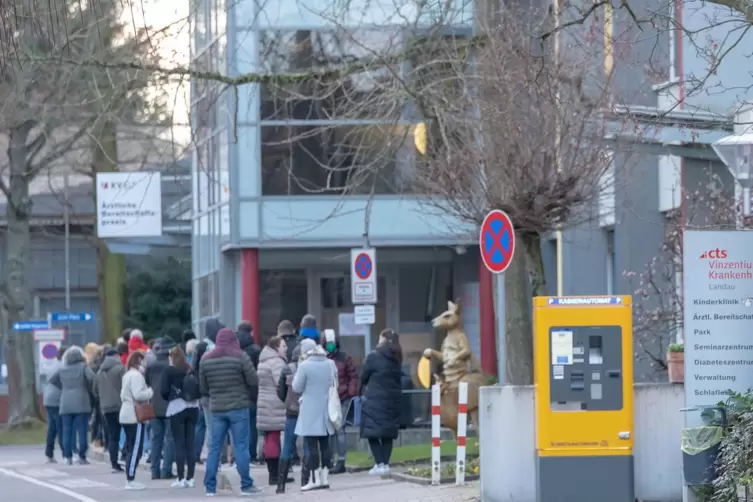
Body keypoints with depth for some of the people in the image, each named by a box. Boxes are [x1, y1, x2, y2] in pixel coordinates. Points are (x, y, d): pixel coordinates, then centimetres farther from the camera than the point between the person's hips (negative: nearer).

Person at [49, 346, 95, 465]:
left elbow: (52, 380, 19)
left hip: (65, 404, 4)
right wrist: (89, 388, 2)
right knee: (82, 430, -1)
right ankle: (82, 457, -5)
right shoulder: (83, 367, -1)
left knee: (67, 431, 6)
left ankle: (68, 457, 3)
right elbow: (91, 378, -16)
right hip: (81, 403, -4)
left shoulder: (62, 370, 12)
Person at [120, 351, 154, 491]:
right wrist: (151, 391, -9)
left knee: (132, 449, 12)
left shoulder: (127, 375, 18)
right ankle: (131, 481, -9)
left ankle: (129, 479, 13)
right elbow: (138, 395, -21)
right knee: (136, 449, -8)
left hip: (126, 415, 10)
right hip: (135, 416, -10)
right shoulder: (136, 375, -13)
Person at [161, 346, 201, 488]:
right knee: (190, 443, 6)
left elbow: (164, 391, -8)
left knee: (179, 444, -1)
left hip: (176, 408, -4)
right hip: (193, 407, 4)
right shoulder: (192, 370, 5)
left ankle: (181, 479, -4)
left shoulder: (169, 371, -4)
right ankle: (190, 478, 6)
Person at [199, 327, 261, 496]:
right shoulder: (241, 357, -8)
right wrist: (249, 393, 12)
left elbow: (203, 388, 7)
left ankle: (210, 487, 6)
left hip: (216, 409, 3)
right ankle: (246, 485, 2)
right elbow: (253, 381, -7)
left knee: (215, 447, 7)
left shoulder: (206, 359, 3)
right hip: (238, 407, -3)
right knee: (241, 446, 1)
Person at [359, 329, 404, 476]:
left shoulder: (374, 357, -8)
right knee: (387, 434, 10)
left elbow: (364, 378, -1)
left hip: (375, 399, -6)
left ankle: (380, 464, -11)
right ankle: (385, 464, 6)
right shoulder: (396, 358, 8)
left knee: (372, 433, -2)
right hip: (393, 400, 6)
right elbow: (398, 378, 13)